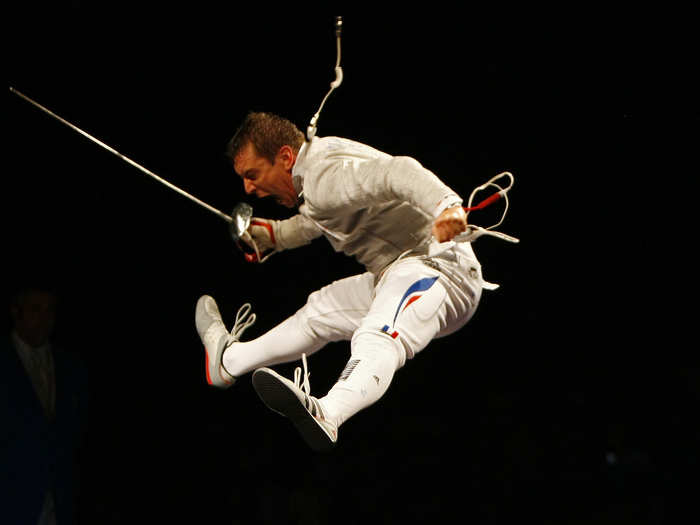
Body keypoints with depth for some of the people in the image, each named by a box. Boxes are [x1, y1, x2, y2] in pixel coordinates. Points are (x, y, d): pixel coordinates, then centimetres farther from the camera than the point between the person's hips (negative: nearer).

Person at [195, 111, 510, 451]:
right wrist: (273, 235, 25)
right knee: (319, 313, 27)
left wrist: (446, 204, -55)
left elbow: (397, 174, -38)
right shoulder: (320, 154, 14)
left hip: (433, 269, -11)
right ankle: (229, 361, 46)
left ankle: (326, 415, -65)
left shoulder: (325, 175, -20)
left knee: (375, 344, -38)